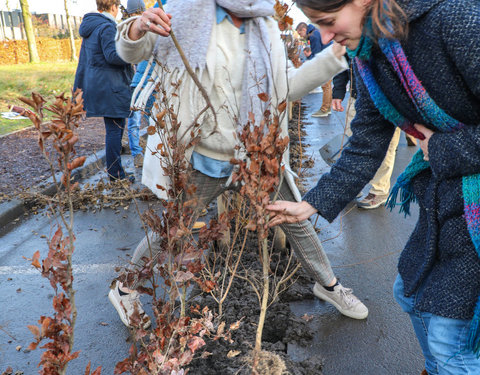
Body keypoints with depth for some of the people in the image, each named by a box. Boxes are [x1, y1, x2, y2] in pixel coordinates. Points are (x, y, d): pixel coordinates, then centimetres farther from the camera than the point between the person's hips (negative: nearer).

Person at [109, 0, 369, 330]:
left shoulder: (266, 29, 6)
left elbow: (287, 87, 5)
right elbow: (131, 53, -2)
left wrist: (337, 54, -1)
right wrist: (138, 27, -26)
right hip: (205, 162, -3)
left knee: (297, 222, 13)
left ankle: (329, 285, 40)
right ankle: (125, 291, 36)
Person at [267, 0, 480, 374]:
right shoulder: (369, 56, 2)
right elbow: (366, 148, 6)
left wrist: (442, 150, -16)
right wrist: (310, 205, 4)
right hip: (443, 195, 8)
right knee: (410, 294, 21)